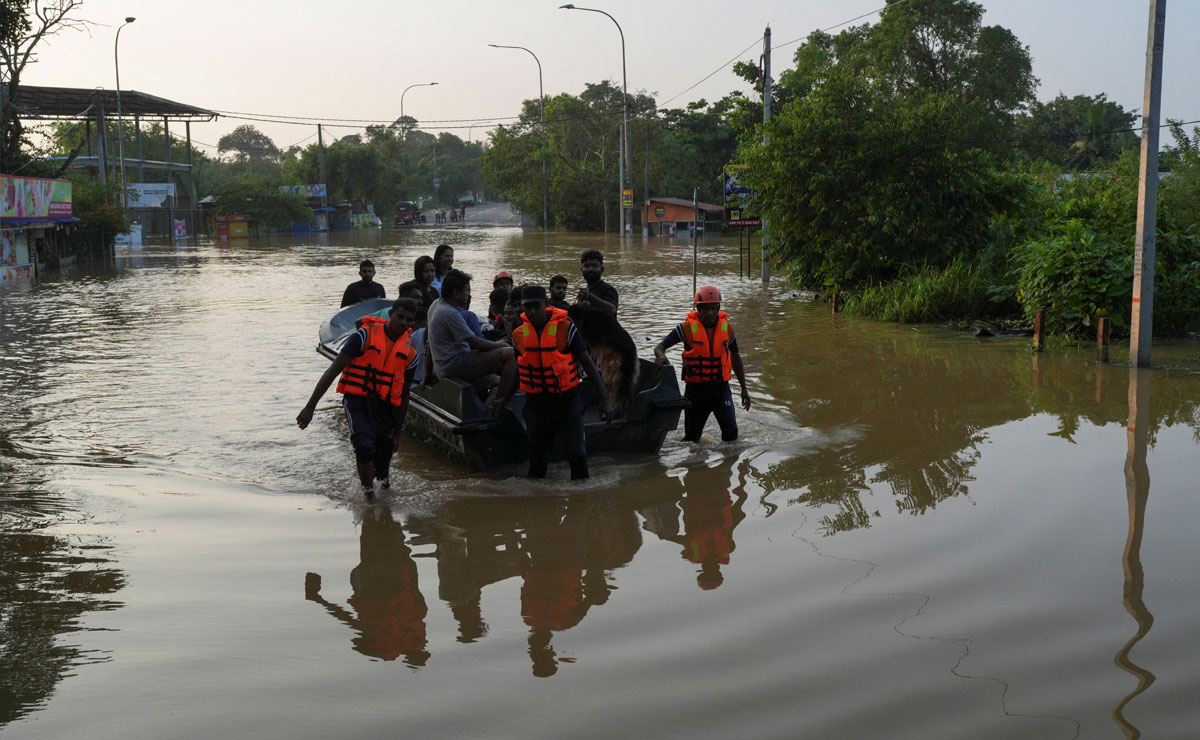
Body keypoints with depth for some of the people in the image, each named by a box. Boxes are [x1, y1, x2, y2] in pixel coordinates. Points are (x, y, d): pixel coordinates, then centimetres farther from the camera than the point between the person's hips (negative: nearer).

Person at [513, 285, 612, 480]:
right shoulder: (519, 335, 1)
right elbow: (516, 371, 17)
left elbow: (587, 363, -5)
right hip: (537, 403, 3)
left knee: (577, 453, -12)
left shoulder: (565, 328, -10)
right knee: (537, 458, 11)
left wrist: (605, 399, -7)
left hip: (567, 399, -3)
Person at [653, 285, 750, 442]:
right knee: (691, 437, 7)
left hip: (721, 387, 1)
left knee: (730, 430, -15)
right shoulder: (688, 327, -6)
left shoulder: (726, 328, 3)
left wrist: (744, 389, 16)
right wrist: (661, 356, -32)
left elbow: (735, 358, 15)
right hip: (696, 388, -1)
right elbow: (660, 346, -6)